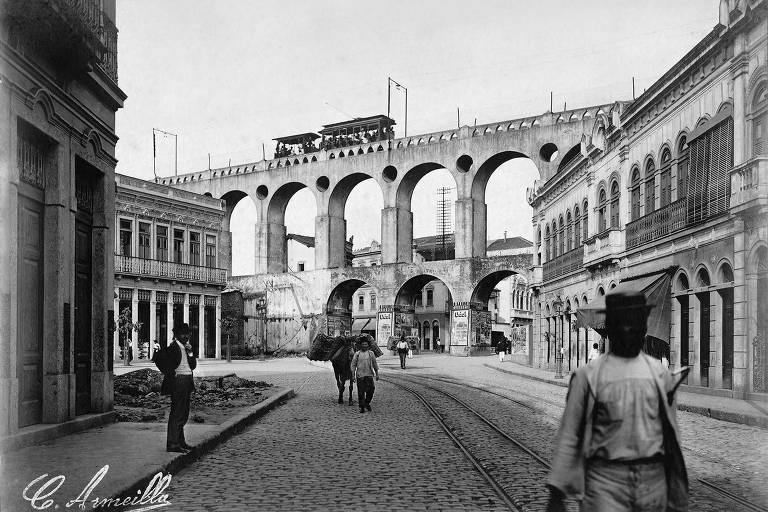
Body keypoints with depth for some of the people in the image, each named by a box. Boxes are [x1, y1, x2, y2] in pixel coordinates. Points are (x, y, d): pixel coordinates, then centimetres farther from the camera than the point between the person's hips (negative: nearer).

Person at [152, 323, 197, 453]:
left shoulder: (186, 347, 14)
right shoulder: (173, 347, -11)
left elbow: (193, 365, 11)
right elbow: (157, 358, -20)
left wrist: (190, 353, -4)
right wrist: (169, 373, -15)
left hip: (187, 383, 9)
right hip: (178, 382, -9)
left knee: (184, 414, 14)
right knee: (176, 414, -6)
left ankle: (180, 441, 24)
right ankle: (172, 444, -1)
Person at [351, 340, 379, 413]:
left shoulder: (371, 353, 9)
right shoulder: (357, 354, 4)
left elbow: (375, 364, 13)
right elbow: (353, 365, 5)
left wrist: (377, 374, 10)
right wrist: (353, 375, -1)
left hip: (369, 375, 1)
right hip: (360, 375, -1)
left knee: (370, 390, -5)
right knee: (361, 392, 0)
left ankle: (367, 403, 19)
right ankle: (362, 407, 9)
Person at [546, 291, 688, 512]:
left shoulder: (660, 373, 7)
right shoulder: (588, 375, -4)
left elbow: (672, 435, 12)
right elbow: (568, 435, -3)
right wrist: (556, 493, -6)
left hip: (653, 478, 3)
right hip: (605, 482, -3)